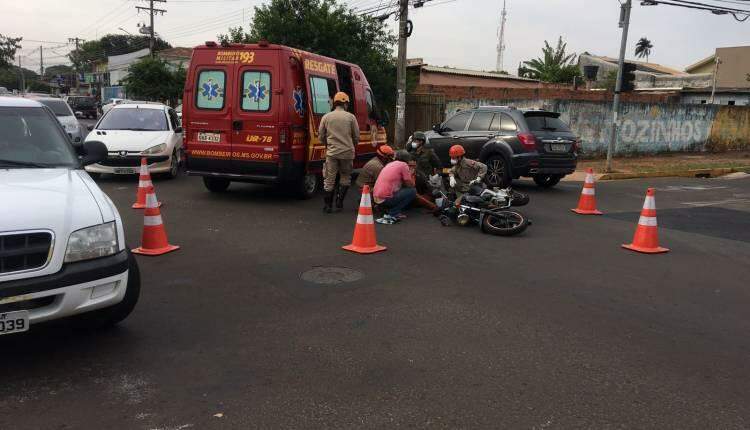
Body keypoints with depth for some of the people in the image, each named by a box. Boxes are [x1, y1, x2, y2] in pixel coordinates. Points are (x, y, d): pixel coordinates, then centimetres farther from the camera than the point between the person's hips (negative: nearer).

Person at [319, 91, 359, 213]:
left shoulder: (326, 117, 3)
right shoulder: (351, 117, -1)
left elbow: (321, 136, 9)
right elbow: (356, 137, 4)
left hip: (331, 153, 1)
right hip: (347, 153, 0)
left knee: (329, 179, 6)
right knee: (345, 177, 17)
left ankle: (327, 205, 6)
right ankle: (339, 202, 11)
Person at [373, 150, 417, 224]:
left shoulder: (389, 164, 20)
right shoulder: (403, 165, -2)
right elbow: (410, 185, 1)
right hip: (386, 199, -8)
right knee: (412, 191, 3)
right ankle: (391, 215, -5)